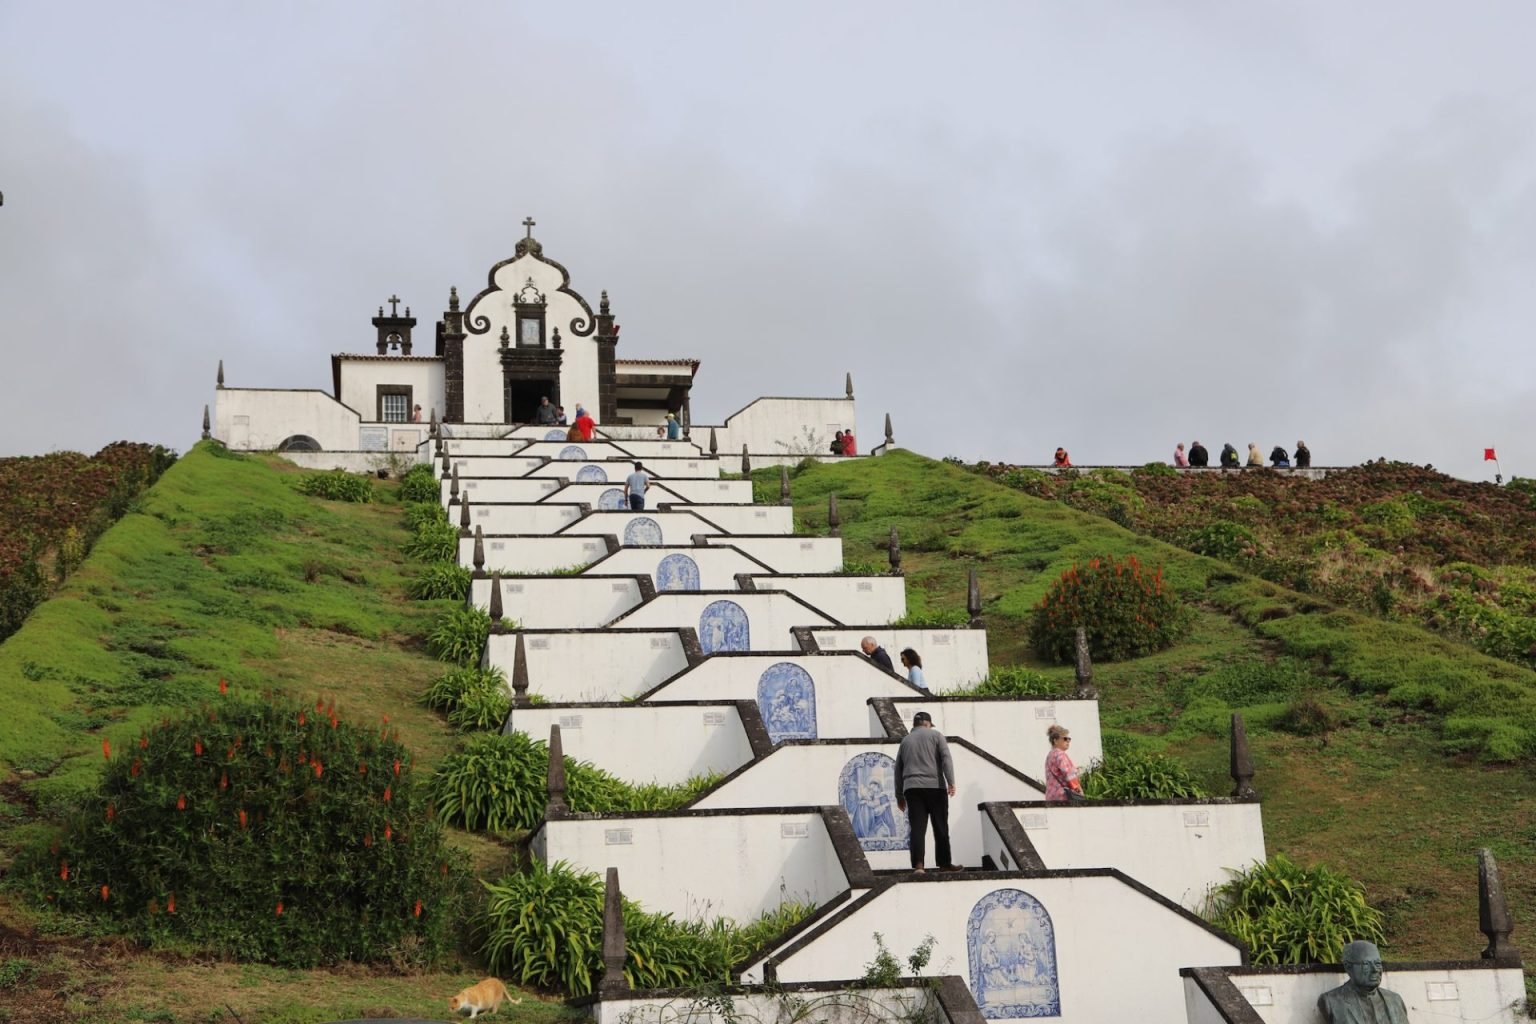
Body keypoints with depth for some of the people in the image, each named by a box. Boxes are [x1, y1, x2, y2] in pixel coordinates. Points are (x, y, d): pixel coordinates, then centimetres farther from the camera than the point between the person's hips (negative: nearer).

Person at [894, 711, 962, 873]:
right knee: (940, 828, 7)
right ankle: (944, 864, 14)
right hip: (935, 786, -3)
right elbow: (946, 758, -7)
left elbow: (898, 770, 20)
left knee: (917, 828, -4)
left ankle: (918, 864, -17)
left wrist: (899, 796, 25)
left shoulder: (905, 741, 19)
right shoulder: (935, 735, 8)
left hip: (912, 788, 3)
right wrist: (951, 782, -12)